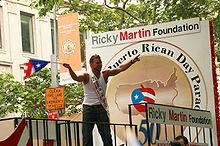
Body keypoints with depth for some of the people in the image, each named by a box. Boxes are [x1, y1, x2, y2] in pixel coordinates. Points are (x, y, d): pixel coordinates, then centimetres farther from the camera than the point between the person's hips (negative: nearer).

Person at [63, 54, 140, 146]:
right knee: (87, 135, 1)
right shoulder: (87, 76, -6)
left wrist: (132, 62, -13)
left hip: (101, 107, 3)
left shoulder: (105, 74, 4)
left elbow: (120, 69, -2)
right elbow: (76, 78, -25)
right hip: (88, 108, -3)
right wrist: (69, 69, -45)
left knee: (107, 135, 2)